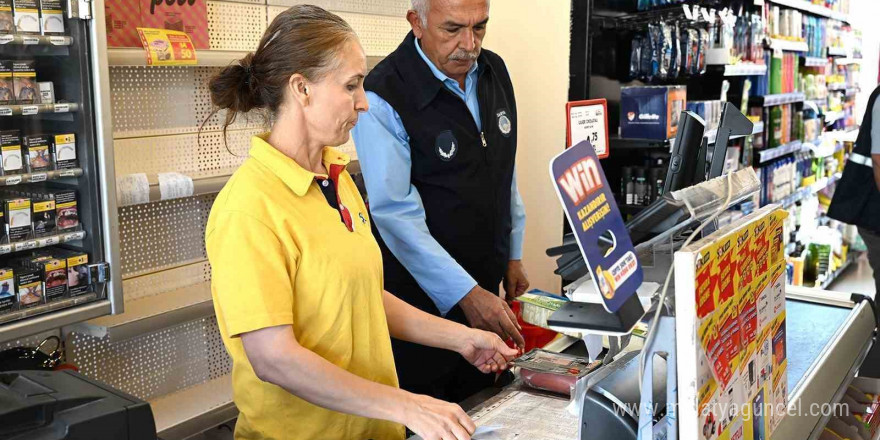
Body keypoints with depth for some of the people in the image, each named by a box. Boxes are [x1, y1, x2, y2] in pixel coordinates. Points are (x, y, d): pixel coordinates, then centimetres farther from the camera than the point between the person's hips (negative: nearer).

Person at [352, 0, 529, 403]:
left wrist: (513, 255, 12)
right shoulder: (384, 98, -21)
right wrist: (465, 293, -28)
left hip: (485, 285, 6)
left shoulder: (494, 72, 2)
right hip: (423, 293, -6)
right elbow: (395, 214, -24)